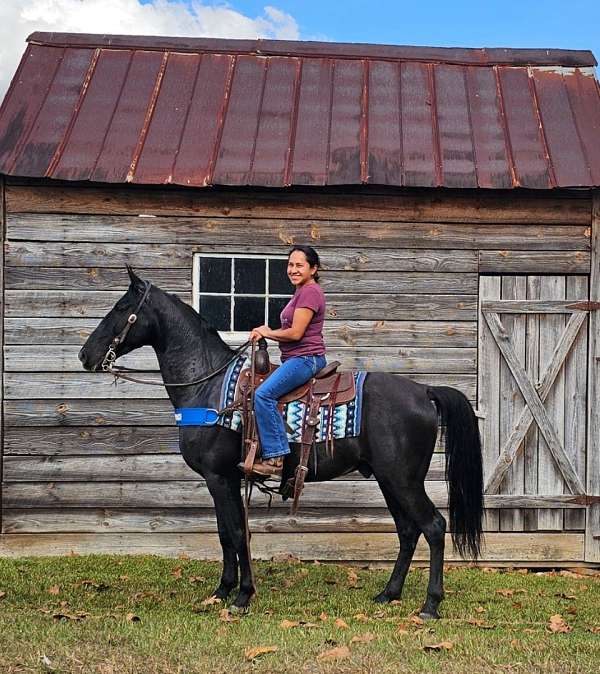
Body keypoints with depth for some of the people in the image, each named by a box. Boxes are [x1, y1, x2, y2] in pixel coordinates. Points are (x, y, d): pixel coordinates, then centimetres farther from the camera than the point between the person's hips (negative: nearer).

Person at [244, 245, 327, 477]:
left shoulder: (310, 292, -12)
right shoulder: (301, 292, 22)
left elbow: (296, 333, -18)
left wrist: (268, 333, -2)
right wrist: (267, 332, 7)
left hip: (306, 358, -12)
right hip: (296, 359, 12)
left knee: (264, 393, -27)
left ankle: (274, 457, -29)